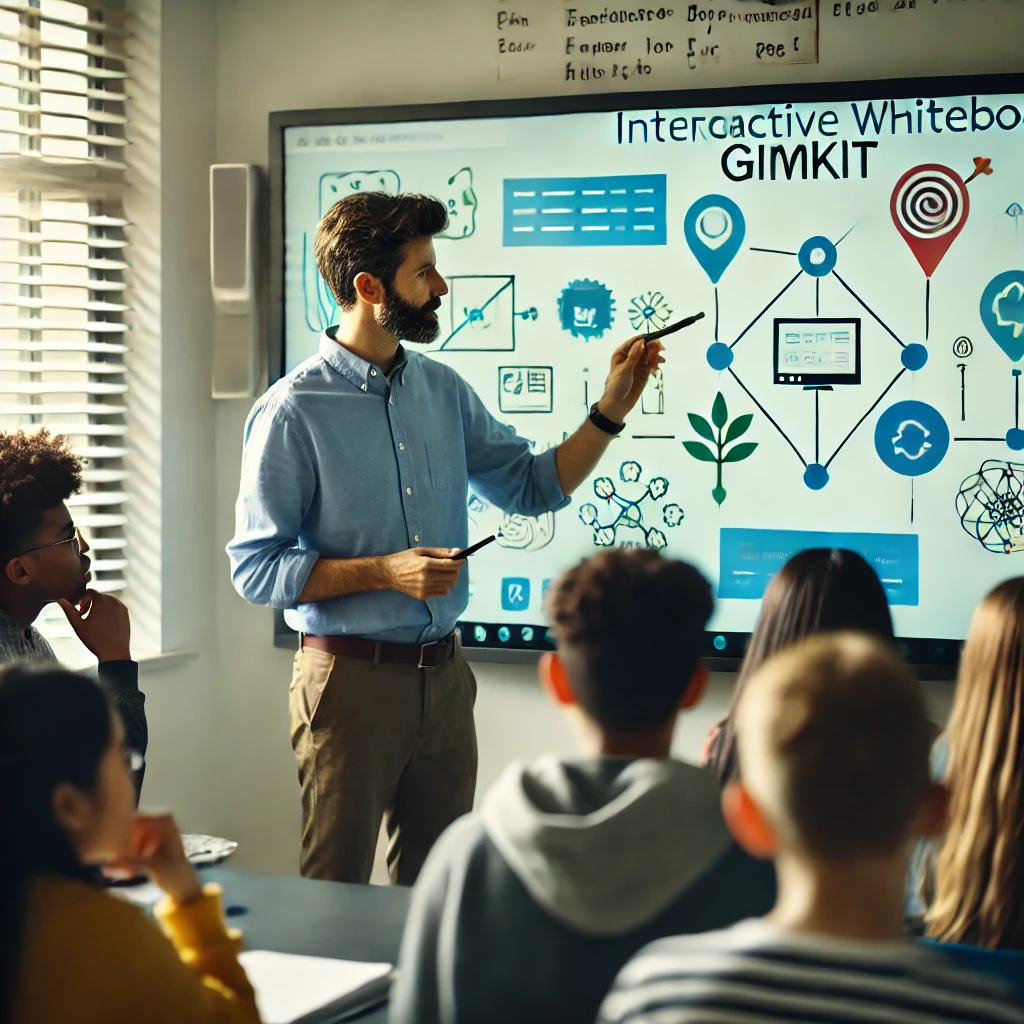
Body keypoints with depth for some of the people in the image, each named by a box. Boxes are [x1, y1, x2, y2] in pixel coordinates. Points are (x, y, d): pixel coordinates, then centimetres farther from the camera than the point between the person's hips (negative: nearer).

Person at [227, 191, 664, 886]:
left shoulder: (443, 391, 8)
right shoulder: (294, 411, -11)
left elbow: (535, 486, 15)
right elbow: (256, 568, -12)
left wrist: (613, 408, 3)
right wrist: (385, 572, -19)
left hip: (444, 674, 6)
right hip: (351, 677, -6)